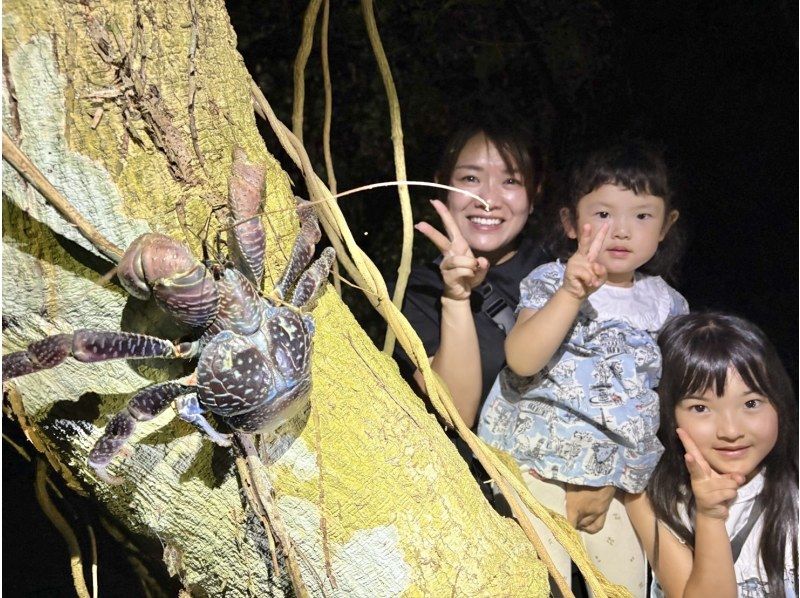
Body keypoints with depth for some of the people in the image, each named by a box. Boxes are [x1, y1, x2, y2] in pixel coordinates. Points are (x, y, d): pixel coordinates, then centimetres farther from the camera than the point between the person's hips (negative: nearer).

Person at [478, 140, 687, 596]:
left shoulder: (667, 306, 7)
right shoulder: (551, 284, -6)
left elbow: (668, 399, 10)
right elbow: (521, 361, -22)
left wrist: (610, 482, 3)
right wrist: (573, 293, -33)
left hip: (616, 478, 4)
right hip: (541, 468, -4)